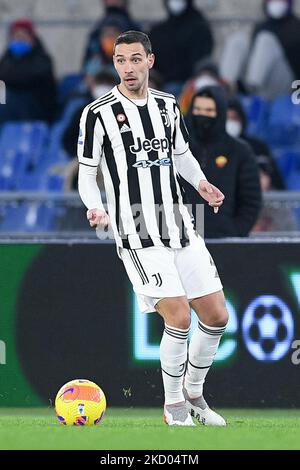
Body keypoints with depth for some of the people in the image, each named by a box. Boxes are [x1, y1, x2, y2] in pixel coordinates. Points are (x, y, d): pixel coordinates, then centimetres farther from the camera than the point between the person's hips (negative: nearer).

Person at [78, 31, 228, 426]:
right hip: (138, 236, -6)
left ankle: (194, 392, 27)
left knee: (216, 317, 5)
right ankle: (174, 405, 3)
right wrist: (96, 209, -19)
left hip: (180, 227, 6)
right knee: (179, 317, -16)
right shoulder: (99, 114, -6)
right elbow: (86, 172, -1)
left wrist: (201, 182, 3)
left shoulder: (168, 106, 9)